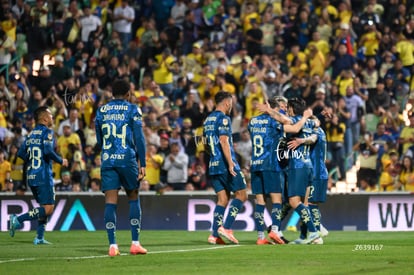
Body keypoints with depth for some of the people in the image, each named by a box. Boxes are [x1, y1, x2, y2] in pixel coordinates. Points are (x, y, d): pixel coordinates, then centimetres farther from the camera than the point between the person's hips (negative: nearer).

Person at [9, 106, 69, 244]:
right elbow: (48, 151, -21)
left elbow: (21, 153, 11)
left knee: (44, 207, 16)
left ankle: (40, 237, 11)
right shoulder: (47, 132, -8)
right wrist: (61, 161, -6)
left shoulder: (31, 134, 14)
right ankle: (18, 219, -18)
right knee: (48, 208, -8)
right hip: (43, 175, -8)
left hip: (31, 176, 8)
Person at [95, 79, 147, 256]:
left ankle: (112, 245, -6)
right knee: (133, 198, 11)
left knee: (110, 202, 0)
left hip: (107, 160, 2)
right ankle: (135, 243, 6)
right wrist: (142, 164, -2)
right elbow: (139, 138, -4)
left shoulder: (101, 111, 10)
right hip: (127, 159, -2)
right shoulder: (132, 110, 1)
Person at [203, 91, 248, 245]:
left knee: (222, 199, 9)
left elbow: (206, 144, 25)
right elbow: (223, 141, -20)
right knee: (241, 195, 0)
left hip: (213, 165, 8)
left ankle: (215, 235, -1)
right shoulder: (223, 119, -9)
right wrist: (230, 162, -24)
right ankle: (226, 227, -13)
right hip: (226, 164, -8)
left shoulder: (208, 120, 17)